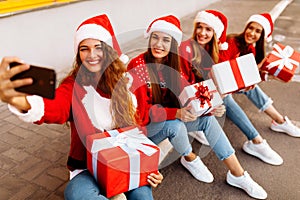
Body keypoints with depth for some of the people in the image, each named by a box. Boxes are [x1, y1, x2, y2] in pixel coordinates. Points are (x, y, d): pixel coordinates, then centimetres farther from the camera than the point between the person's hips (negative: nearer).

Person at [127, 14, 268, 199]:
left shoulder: (171, 63, -2)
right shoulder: (137, 66, -21)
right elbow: (142, 112, -23)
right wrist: (176, 113, -37)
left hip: (169, 121, 6)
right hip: (143, 126, -5)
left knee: (208, 119, -14)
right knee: (175, 124, -35)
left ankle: (237, 174, -4)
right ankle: (189, 159, -2)